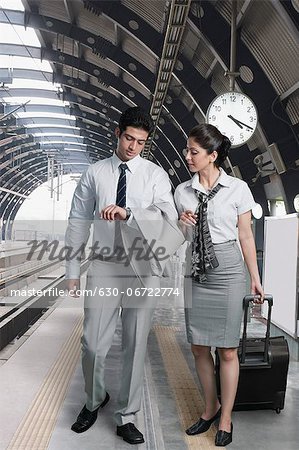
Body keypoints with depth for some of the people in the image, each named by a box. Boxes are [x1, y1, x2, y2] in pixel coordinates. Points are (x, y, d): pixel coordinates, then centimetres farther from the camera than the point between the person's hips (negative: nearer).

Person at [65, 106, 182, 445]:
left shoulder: (155, 174, 3)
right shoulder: (94, 173, 6)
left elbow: (167, 215, -13)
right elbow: (78, 222, 7)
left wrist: (127, 213, -30)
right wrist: (72, 270, 5)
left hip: (143, 270, 0)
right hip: (104, 268, 1)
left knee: (136, 346, 8)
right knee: (93, 344, 4)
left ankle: (126, 417, 28)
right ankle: (94, 401, 35)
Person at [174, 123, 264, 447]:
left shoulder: (237, 189, -4)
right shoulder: (182, 191, 5)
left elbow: (246, 236, 1)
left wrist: (255, 279, 4)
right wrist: (182, 224, -9)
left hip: (228, 271, -3)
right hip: (196, 274, 4)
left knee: (227, 349, 5)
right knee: (198, 347, 11)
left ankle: (226, 418, 25)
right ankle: (211, 407, 34)